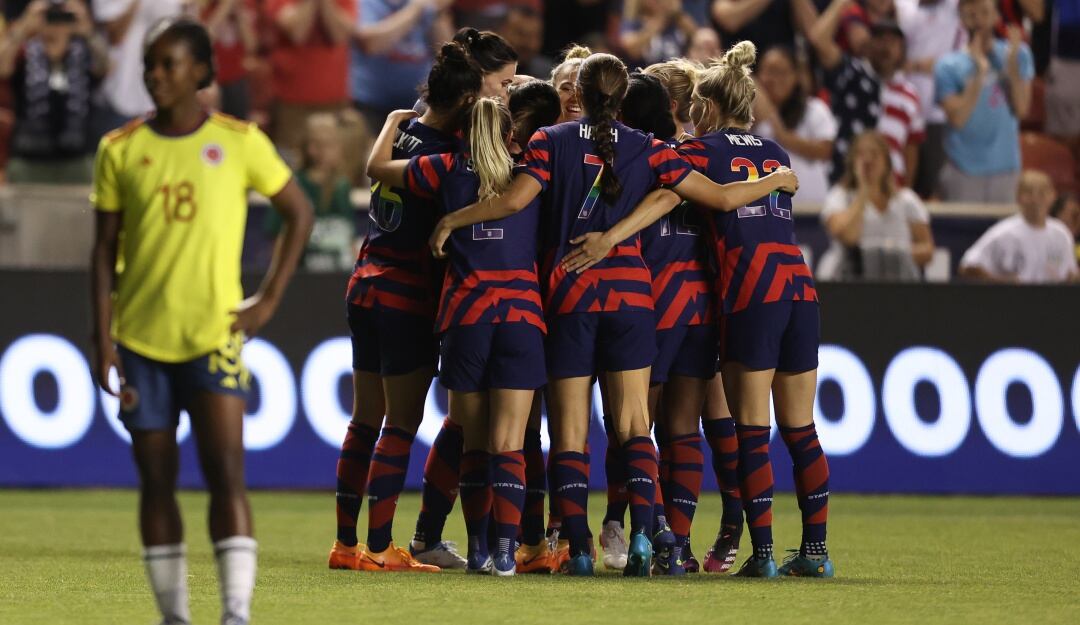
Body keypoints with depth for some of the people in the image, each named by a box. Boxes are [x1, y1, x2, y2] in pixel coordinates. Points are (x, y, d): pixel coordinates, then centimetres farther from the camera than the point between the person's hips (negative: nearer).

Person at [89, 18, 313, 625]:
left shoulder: (239, 141, -1)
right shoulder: (120, 150, 3)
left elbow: (300, 213, 9)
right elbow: (105, 250, 5)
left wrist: (270, 299, 1)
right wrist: (103, 339, -3)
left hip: (215, 334, -2)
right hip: (140, 339, 2)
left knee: (227, 473, -12)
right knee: (156, 479, 4)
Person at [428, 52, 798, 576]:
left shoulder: (551, 142, -1)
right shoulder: (646, 150, 2)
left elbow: (514, 200, -14)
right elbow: (722, 197, 2)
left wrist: (451, 220, -2)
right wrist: (777, 180, 18)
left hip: (568, 297, -1)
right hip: (630, 295, 1)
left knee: (569, 432, 2)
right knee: (634, 426, 1)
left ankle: (578, 548, -6)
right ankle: (641, 533, -17)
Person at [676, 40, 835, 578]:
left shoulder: (703, 150, 4)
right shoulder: (775, 154, 21)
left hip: (749, 295, -5)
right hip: (799, 285, 5)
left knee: (752, 432, -3)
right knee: (800, 429, 10)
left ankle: (762, 552, -6)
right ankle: (815, 550, 9)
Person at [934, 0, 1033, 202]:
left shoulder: (1019, 54, 4)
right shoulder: (949, 66, -4)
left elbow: (1022, 109, -5)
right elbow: (957, 118, -15)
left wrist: (1012, 64, -13)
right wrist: (980, 73, -19)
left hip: (1005, 169, 3)